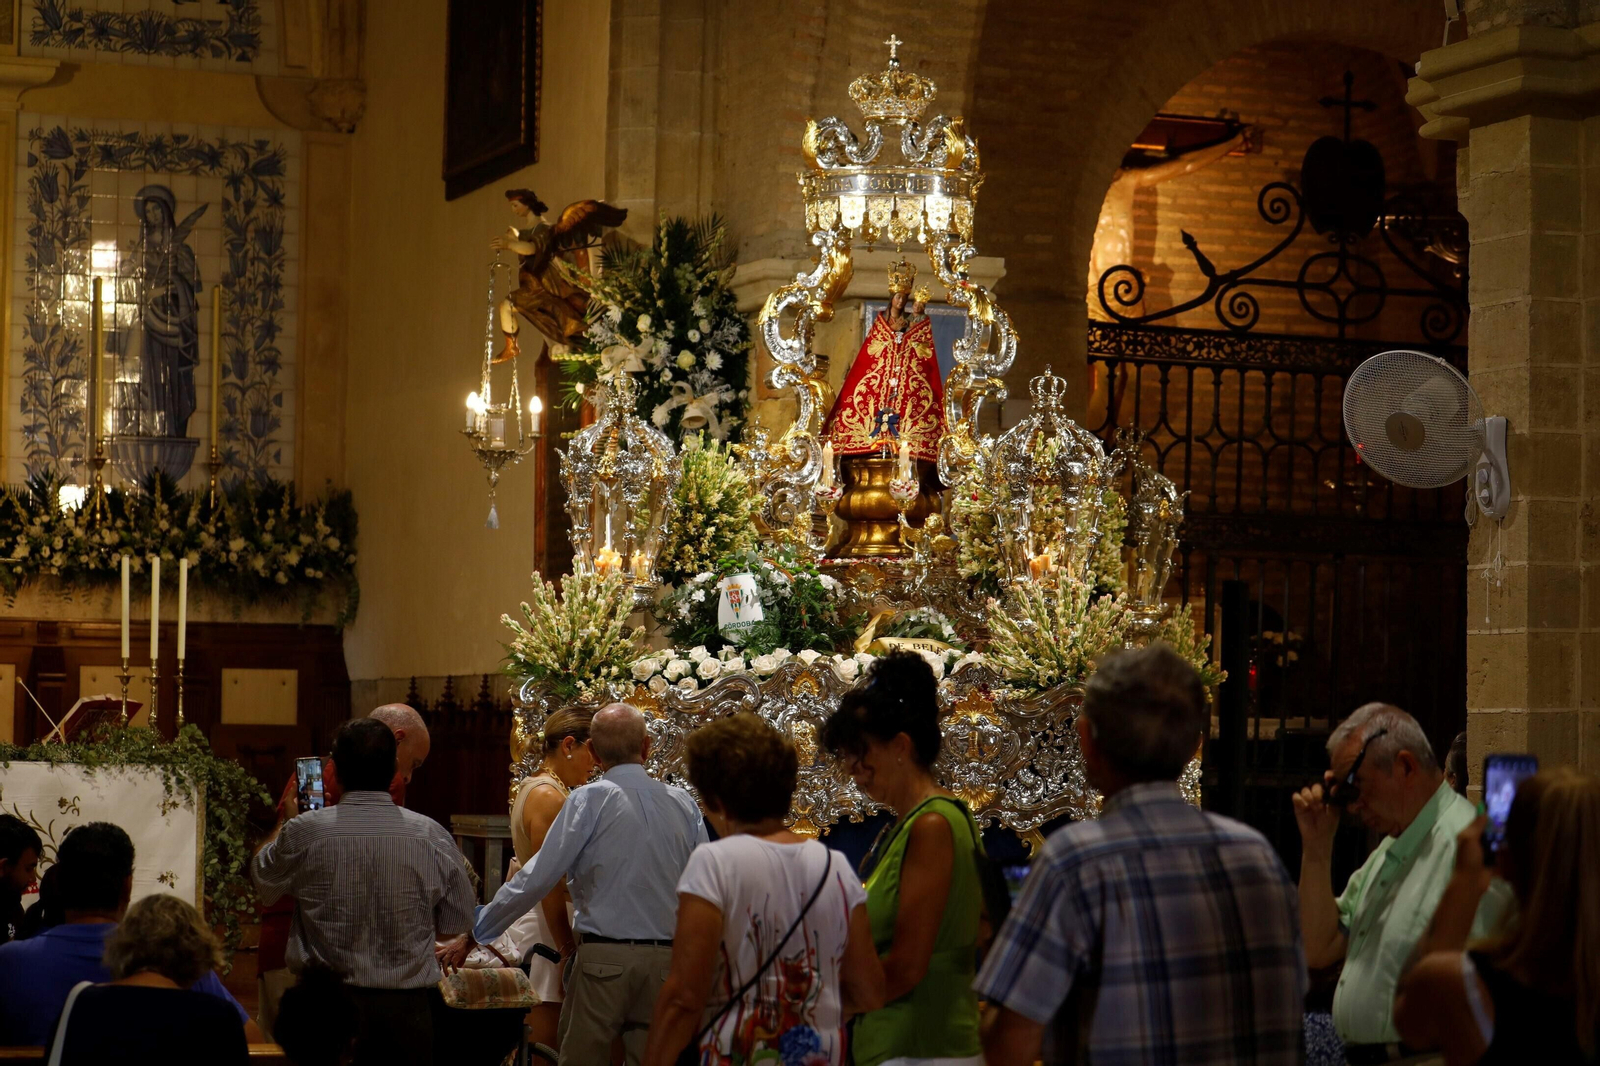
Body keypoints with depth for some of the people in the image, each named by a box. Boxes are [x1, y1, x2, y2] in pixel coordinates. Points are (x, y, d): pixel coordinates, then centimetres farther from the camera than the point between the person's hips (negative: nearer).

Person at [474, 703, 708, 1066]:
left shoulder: (590, 800, -6)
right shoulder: (684, 805, 5)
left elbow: (538, 878, -9)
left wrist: (478, 930, 1)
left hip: (603, 957, -4)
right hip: (666, 962, 4)